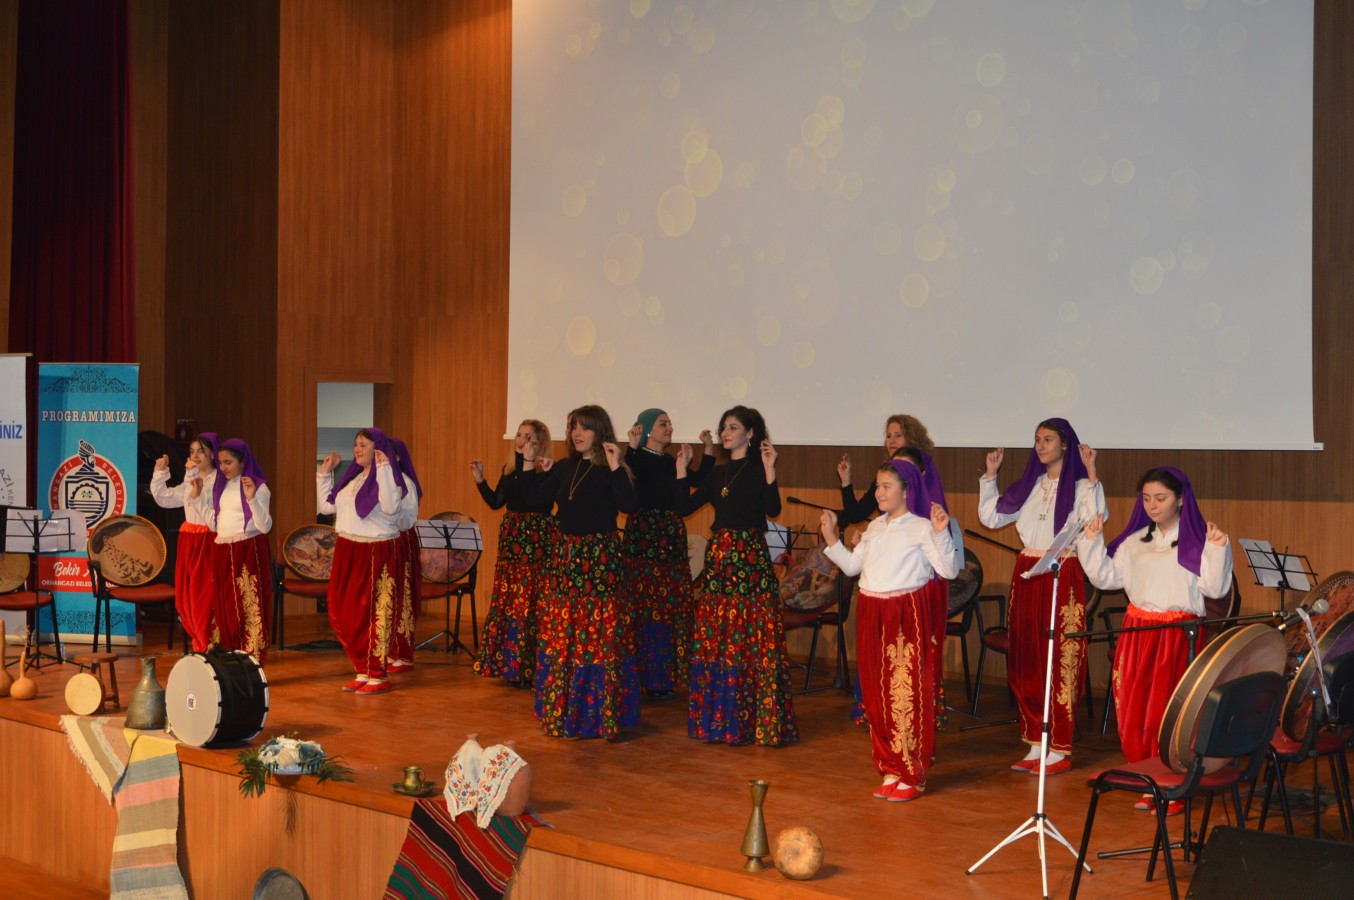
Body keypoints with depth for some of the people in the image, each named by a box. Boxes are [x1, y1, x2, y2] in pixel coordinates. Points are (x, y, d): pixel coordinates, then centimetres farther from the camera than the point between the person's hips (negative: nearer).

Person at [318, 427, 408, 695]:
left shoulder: (388, 477, -8)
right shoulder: (352, 478, 14)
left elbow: (390, 507, -28)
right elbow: (326, 506, 18)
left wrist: (383, 469, -27)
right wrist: (324, 474, 15)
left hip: (377, 553, -8)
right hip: (347, 552, 8)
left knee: (372, 614, -3)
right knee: (344, 614, 8)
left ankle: (378, 676, 6)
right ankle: (363, 671, 19)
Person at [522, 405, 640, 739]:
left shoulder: (609, 470, -8)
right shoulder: (565, 469, 11)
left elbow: (629, 505, -23)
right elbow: (535, 497, 15)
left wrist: (615, 467, -27)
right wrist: (529, 464, 9)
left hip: (600, 556, -7)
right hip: (566, 554, 7)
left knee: (598, 631, -4)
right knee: (561, 631, 10)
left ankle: (599, 710, 4)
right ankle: (564, 708, 22)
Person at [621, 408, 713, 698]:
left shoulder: (671, 462, 16)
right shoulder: (637, 458, -4)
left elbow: (699, 479, 7)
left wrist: (708, 449, 7)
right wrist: (633, 447, -28)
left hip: (671, 536, 7)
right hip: (643, 534, -7)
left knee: (670, 606, 6)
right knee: (645, 606, -5)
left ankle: (664, 674, 14)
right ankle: (644, 676, 2)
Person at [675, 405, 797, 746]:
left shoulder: (758, 468, -3)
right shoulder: (718, 473, 15)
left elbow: (773, 510, -18)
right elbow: (685, 507, 11)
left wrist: (769, 469, -24)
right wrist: (682, 467, 9)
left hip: (749, 556, -6)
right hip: (718, 555, 7)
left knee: (753, 636, -6)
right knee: (714, 637, 7)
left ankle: (759, 717, -1)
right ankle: (720, 716, 16)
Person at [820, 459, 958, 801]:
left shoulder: (922, 528, -6)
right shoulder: (874, 528, 16)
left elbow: (949, 571, -12)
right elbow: (851, 565, 17)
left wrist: (941, 533, -22)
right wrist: (830, 536, 9)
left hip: (908, 616, -7)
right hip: (872, 615, 7)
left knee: (907, 695, -4)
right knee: (877, 696, 9)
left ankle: (912, 776, 4)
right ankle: (891, 769, 20)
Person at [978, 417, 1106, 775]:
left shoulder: (1079, 486, -3)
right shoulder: (1029, 485, 14)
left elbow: (1094, 518, -22)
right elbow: (991, 517, 15)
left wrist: (1091, 474, -24)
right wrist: (990, 475, 12)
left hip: (1063, 577, -6)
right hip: (1026, 574, 6)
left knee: (1059, 663, -5)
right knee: (1025, 662, 8)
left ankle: (1059, 751, 1)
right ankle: (1036, 745, 17)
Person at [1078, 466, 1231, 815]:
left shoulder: (1197, 540, -2)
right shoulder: (1134, 540, 13)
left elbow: (1215, 588, -10)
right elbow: (1107, 577, 12)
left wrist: (1218, 550, -21)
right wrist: (1091, 543, 4)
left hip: (1179, 636, -5)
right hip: (1137, 633, 5)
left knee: (1170, 714, -4)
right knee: (1134, 713, 5)